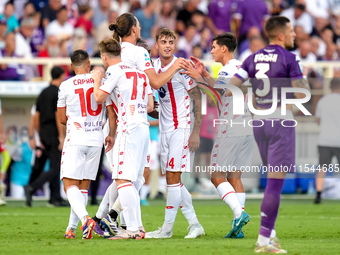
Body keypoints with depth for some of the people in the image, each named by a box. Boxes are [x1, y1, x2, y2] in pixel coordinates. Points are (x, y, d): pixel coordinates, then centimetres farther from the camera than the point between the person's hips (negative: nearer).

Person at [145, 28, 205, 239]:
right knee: (173, 180, 6)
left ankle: (167, 228, -2)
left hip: (182, 127, -7)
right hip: (165, 129, 7)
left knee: (173, 177, -8)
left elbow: (198, 98, -11)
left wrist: (196, 132, -15)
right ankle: (195, 225, 14)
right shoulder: (154, 66, 7)